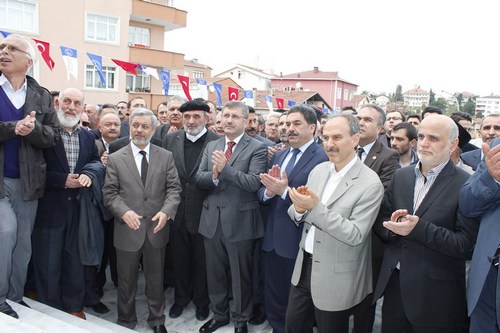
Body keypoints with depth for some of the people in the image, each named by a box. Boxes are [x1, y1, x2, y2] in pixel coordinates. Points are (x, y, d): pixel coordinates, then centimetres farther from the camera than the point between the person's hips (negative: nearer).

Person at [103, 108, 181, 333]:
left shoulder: (166, 156, 2)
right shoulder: (115, 158, 0)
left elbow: (173, 189, -1)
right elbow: (109, 193, -3)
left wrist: (166, 212, -18)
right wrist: (124, 212, -20)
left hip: (156, 228, 1)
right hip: (127, 230, -1)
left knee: (156, 279, 16)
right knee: (126, 281, 15)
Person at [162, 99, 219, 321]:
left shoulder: (218, 142, -11)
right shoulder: (171, 140, 2)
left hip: (203, 213, -3)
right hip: (176, 212, 3)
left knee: (201, 260, 15)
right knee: (179, 259, 19)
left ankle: (201, 300, 37)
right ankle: (181, 297, 41)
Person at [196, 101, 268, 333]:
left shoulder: (257, 148, -8)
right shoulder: (211, 146, 9)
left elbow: (254, 183, -20)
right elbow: (199, 179, 2)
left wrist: (224, 169, -25)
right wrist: (214, 175, -19)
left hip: (240, 220, -5)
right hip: (213, 219, 5)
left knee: (240, 276, 11)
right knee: (215, 273, 19)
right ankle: (219, 314, 40)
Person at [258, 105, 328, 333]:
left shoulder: (322, 158, -14)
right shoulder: (279, 155, 11)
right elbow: (261, 193, 7)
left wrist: (284, 191, -27)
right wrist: (268, 191, -14)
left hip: (298, 242, -6)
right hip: (272, 239, 7)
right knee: (272, 300, 21)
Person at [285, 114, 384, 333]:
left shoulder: (370, 184, -19)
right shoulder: (318, 170, 1)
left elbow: (355, 235, -23)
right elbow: (297, 216, 5)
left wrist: (316, 207, -29)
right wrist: (299, 209, -19)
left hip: (335, 276, -6)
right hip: (304, 265, 6)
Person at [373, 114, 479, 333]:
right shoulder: (401, 176, 6)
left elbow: (465, 244, -15)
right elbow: (380, 222, 7)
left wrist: (419, 228, -26)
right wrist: (393, 225, -14)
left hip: (435, 295, -4)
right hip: (394, 284, 4)